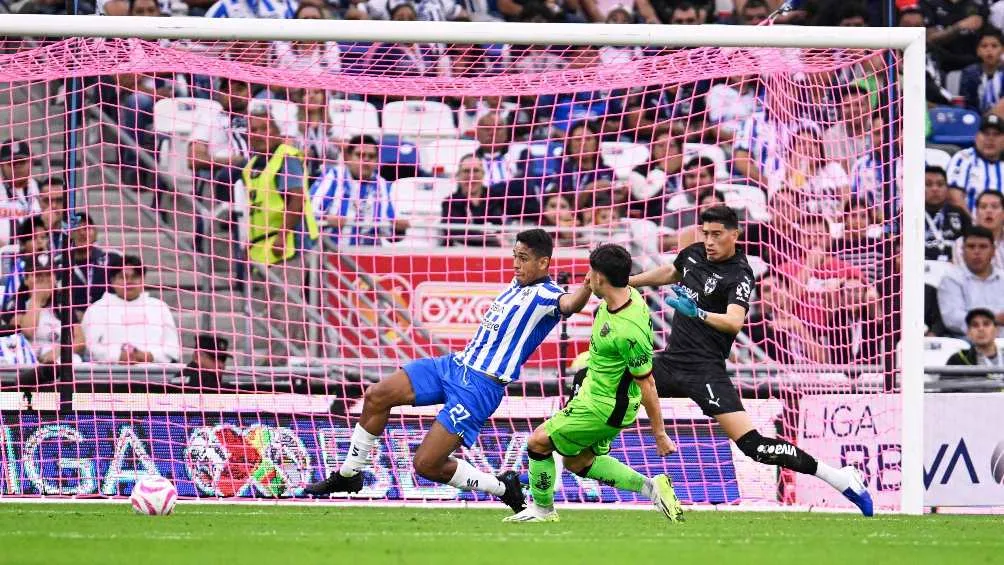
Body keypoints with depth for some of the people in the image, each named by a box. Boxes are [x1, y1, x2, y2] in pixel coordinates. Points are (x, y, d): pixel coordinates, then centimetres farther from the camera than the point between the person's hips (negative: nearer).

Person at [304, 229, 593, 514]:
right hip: (455, 363, 9)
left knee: (426, 464, -11)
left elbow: (569, 304, -40)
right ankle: (348, 475, 15)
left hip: (480, 387, -9)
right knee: (376, 396, 0)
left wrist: (587, 287, -57)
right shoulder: (517, 285, 13)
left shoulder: (547, 295, -14)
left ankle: (503, 487, 9)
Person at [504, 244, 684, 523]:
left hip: (605, 408, -10)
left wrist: (660, 434, -18)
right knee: (577, 462, 20)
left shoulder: (628, 331, -34)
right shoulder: (628, 295, -7)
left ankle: (542, 508, 21)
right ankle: (650, 487, 17)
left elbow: (647, 385, -26)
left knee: (539, 442, 1)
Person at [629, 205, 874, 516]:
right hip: (671, 360, 8)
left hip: (704, 370, -7)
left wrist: (697, 313, -46)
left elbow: (734, 322, -30)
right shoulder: (693, 254, 8)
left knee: (753, 445, -19)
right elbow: (670, 273, 31)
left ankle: (840, 479, -15)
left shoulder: (739, 276, -13)